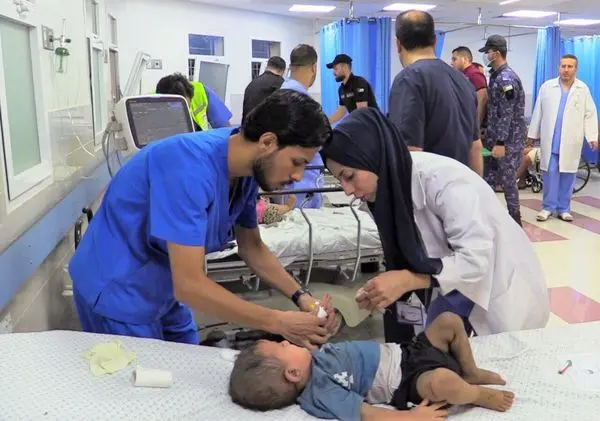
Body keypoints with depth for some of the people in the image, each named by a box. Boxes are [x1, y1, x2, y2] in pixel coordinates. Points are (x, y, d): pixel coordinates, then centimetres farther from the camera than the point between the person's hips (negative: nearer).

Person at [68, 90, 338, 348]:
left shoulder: (248, 169, -7)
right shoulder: (192, 168, -33)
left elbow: (251, 248, 6)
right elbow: (189, 285, -34)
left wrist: (300, 297, -6)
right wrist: (278, 322, -29)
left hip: (164, 289, 8)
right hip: (118, 291, -7)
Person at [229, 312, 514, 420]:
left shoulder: (310, 361, 3)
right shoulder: (320, 395, -25)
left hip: (404, 353, 9)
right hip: (408, 382, -9)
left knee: (449, 321, 5)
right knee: (442, 382, -40)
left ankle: (471, 372, 25)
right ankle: (480, 395, -5)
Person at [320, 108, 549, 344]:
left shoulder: (441, 177, -32)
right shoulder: (391, 185, -7)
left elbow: (477, 258, -34)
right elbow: (413, 257, -1)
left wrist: (407, 280, -36)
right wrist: (382, 290, -18)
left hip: (503, 293, -6)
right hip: (458, 287, 7)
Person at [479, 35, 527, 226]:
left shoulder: (506, 78, -17)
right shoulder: (496, 76, 12)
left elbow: (506, 114, -21)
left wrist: (500, 143, -23)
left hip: (508, 139, -9)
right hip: (496, 137, 9)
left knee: (507, 180, 0)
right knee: (488, 178, 11)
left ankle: (514, 222, 12)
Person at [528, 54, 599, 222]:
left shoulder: (583, 89, 4)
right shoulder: (547, 86, 4)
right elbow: (538, 112, 6)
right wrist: (533, 134, 6)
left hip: (571, 141, 0)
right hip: (550, 139, 0)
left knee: (567, 175, 5)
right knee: (550, 174, 1)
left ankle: (563, 208, 13)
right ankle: (548, 207, 9)